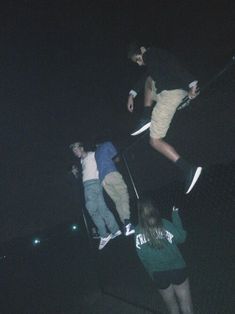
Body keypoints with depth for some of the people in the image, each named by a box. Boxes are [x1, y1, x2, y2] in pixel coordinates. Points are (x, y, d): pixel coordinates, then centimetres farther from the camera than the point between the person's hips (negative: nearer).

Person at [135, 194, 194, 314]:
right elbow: (181, 237, -6)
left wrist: (152, 273, 11)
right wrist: (175, 215, 0)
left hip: (158, 274, 2)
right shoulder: (165, 224, -20)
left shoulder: (138, 231, -13)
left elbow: (142, 256, -6)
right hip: (176, 269, -2)